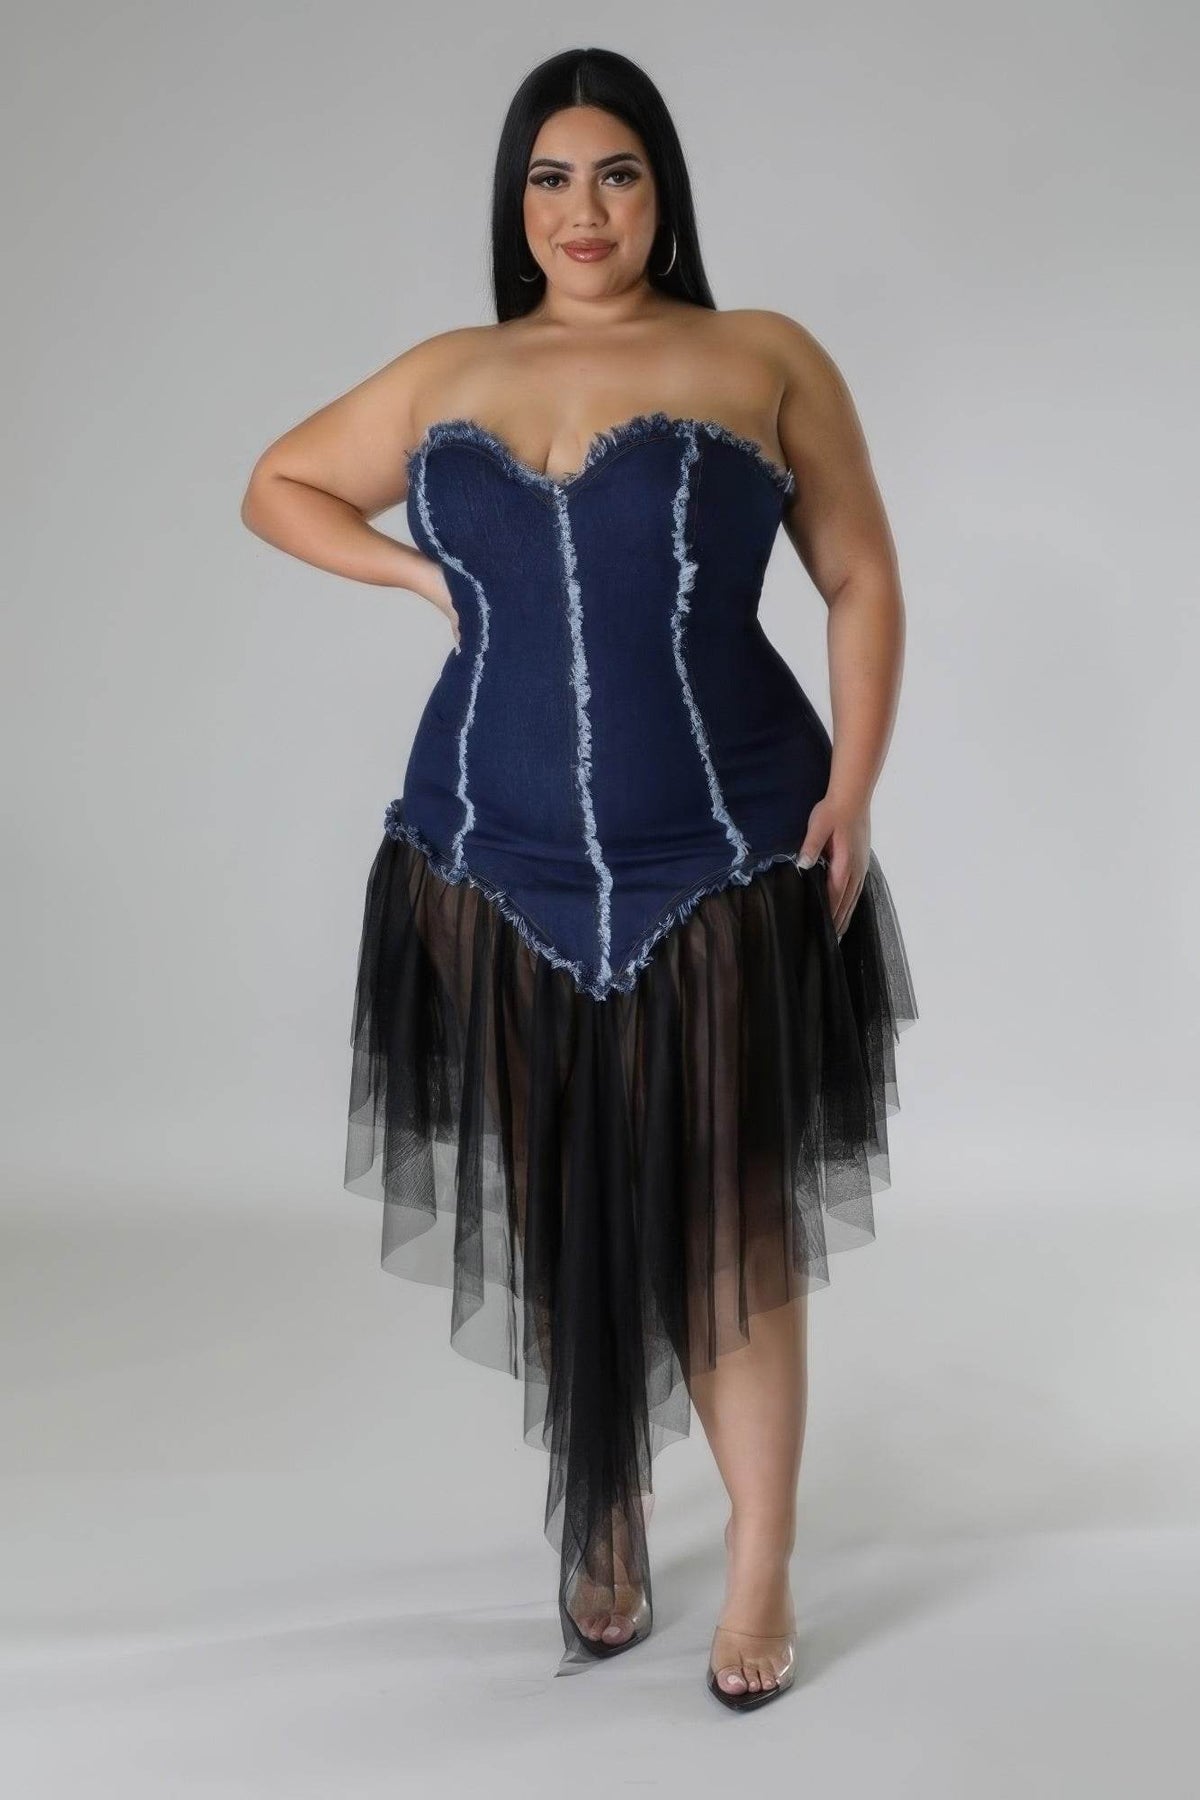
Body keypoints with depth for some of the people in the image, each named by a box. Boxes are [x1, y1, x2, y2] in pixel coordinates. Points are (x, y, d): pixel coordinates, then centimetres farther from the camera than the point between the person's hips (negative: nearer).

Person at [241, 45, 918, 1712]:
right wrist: (427, 577, 5)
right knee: (555, 1216, 11)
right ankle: (606, 1526, 29)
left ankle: (762, 1572, 13)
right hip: (503, 872, 3)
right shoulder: (444, 379, 10)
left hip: (724, 871, -3)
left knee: (730, 1220, 0)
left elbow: (863, 583, 2)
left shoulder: (765, 361, 2)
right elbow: (277, 487, 22)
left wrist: (852, 794, -8)